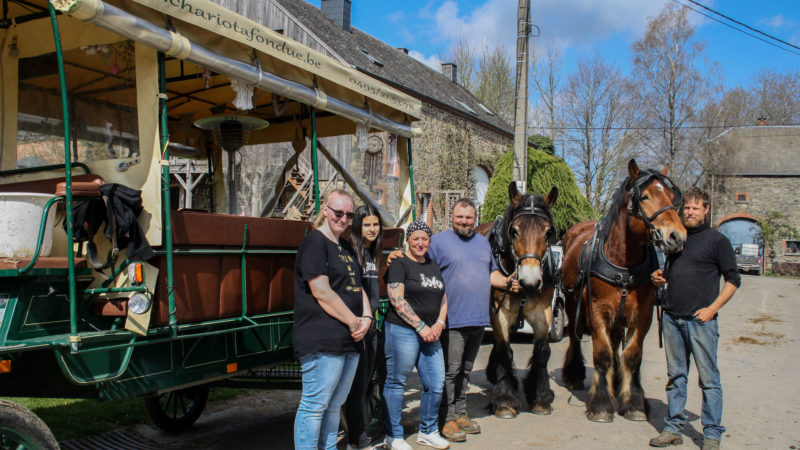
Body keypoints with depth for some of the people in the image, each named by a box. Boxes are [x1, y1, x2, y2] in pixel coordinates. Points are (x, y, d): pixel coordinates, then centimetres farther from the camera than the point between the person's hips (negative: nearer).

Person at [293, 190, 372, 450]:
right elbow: (322, 292, -16)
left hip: (350, 340, 9)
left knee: (334, 404, 15)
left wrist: (366, 317, 1)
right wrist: (354, 322, -11)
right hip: (322, 340, -9)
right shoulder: (314, 243, -8)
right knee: (315, 405, -5)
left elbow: (358, 287, 20)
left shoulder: (346, 248, 20)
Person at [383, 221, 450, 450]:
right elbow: (397, 300, -13)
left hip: (430, 334, 7)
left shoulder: (434, 266, 17)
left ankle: (428, 432, 25)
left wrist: (438, 325, 1)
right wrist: (421, 327, -14)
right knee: (396, 382, 2)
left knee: (436, 384, 7)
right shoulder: (399, 264, -5)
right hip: (402, 331, -7)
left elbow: (443, 298, 18)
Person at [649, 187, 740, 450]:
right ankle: (673, 428, 21)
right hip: (672, 317, 5)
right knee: (675, 376, 12)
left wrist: (713, 308, -12)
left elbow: (732, 280, -3)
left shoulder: (717, 240, -2)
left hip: (700, 320, -5)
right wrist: (660, 278, 2)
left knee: (708, 378, 1)